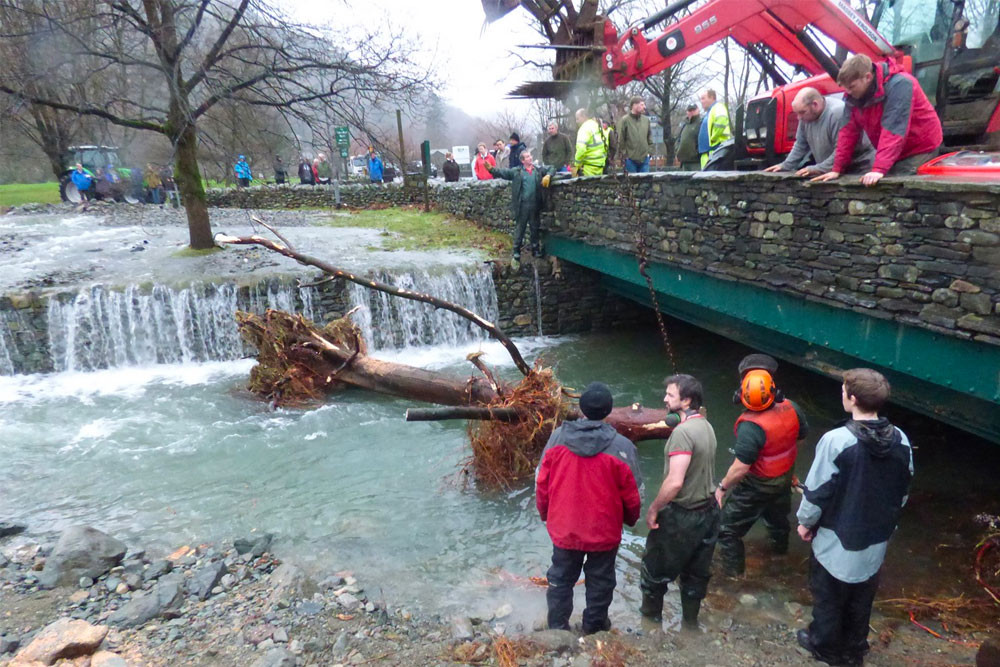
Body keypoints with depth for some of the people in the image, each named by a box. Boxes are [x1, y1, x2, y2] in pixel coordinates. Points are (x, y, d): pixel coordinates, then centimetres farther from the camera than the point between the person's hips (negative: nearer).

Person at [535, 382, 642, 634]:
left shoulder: (557, 438, -13)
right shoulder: (621, 446, -19)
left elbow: (541, 483, -4)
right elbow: (632, 494, -10)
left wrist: (545, 514, 13)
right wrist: (631, 518, 11)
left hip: (563, 529, 2)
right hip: (604, 532, -1)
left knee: (561, 579, 22)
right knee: (600, 582, 21)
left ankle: (557, 627, 36)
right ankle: (594, 627, 39)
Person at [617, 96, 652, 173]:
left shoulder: (646, 120, 8)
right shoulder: (624, 120, -6)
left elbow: (650, 137, 15)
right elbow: (620, 140, -7)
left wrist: (649, 151, 7)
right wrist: (624, 154, -8)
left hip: (644, 159, 4)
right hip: (630, 159, -4)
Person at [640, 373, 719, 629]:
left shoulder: (683, 431, -25)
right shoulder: (706, 426, 2)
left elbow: (675, 482, -30)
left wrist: (653, 508, -17)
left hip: (682, 516, -8)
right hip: (708, 510, 8)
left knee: (655, 569, 14)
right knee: (697, 572, 21)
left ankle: (650, 618, 30)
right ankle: (690, 622, 36)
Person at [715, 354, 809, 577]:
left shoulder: (750, 426, -39)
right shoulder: (790, 408, -19)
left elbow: (741, 467, -33)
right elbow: (802, 433, 2)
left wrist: (722, 487, -18)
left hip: (756, 485, -7)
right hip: (785, 477, 7)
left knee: (729, 525, 13)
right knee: (777, 513, 36)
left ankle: (732, 568, 27)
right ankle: (780, 544, 62)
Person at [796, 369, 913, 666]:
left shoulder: (836, 440, -28)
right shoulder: (901, 441, -9)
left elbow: (817, 490, -19)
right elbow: (903, 491, 5)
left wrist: (806, 521, -1)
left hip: (837, 539, -5)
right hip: (876, 539, 5)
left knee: (828, 595, 18)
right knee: (861, 597, 24)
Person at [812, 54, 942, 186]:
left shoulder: (899, 85, -26)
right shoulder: (853, 94, -5)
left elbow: (894, 130, -34)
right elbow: (849, 131, -2)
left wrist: (879, 169, -42)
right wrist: (837, 169, -7)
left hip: (920, 148, -7)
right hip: (895, 154, 7)